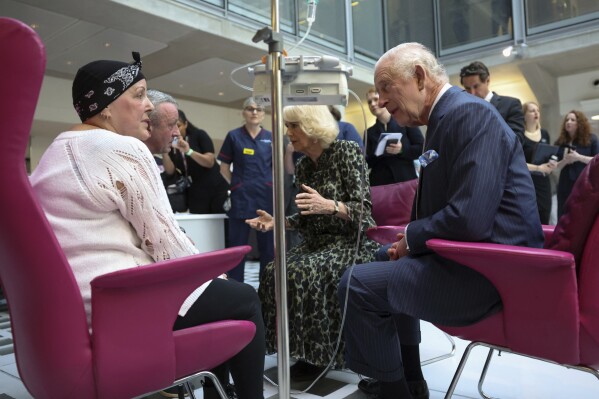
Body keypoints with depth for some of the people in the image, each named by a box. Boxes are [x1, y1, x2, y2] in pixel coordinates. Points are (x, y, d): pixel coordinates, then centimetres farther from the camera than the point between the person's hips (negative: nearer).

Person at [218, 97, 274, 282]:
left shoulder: (270, 137, 9)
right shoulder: (233, 136, 4)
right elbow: (224, 168, 6)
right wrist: (237, 184, -3)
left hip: (266, 197, 2)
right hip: (241, 198, -2)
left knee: (268, 246, 7)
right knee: (237, 245, 2)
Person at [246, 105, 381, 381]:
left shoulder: (347, 151, -10)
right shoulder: (303, 165, 10)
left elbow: (362, 209, -15)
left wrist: (330, 205, -33)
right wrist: (277, 221, 0)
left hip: (353, 240, -6)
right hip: (318, 241, 7)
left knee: (304, 274, -31)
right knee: (274, 273, -19)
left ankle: (317, 355, -14)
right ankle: (304, 350, -7)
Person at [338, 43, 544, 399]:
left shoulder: (468, 113, -18)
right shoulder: (446, 116, 13)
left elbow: (470, 218, -29)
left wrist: (411, 237, -11)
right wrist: (409, 241, 4)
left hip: (487, 273, -11)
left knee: (357, 283, -10)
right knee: (389, 266, 28)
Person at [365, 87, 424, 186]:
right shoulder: (370, 132, 11)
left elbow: (422, 148, 0)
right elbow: (367, 163, 7)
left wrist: (402, 149, -15)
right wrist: (376, 154, -13)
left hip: (406, 180, -1)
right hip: (380, 183, 2)